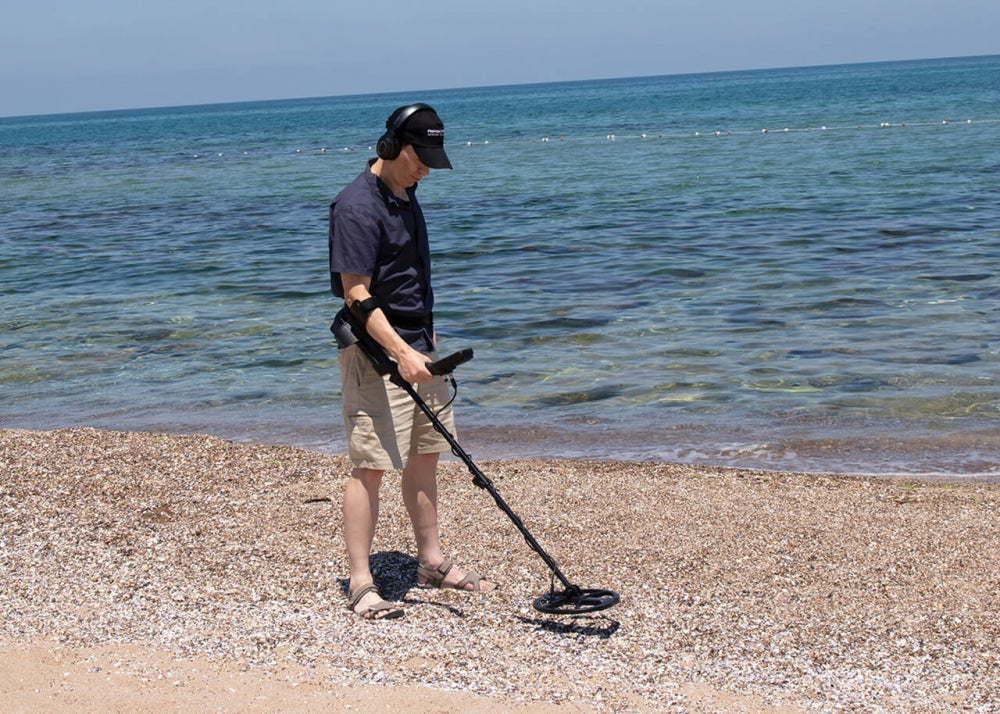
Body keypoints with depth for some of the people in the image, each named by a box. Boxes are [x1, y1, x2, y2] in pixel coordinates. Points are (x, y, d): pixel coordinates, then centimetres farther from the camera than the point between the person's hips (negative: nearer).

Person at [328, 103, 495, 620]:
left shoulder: (405, 194, 13)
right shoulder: (357, 207, -17)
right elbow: (357, 294, -22)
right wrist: (401, 353, -29)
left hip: (416, 345, 9)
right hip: (375, 351, -9)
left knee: (425, 456, 13)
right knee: (371, 465, -7)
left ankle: (432, 563, 24)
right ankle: (361, 584, -3)